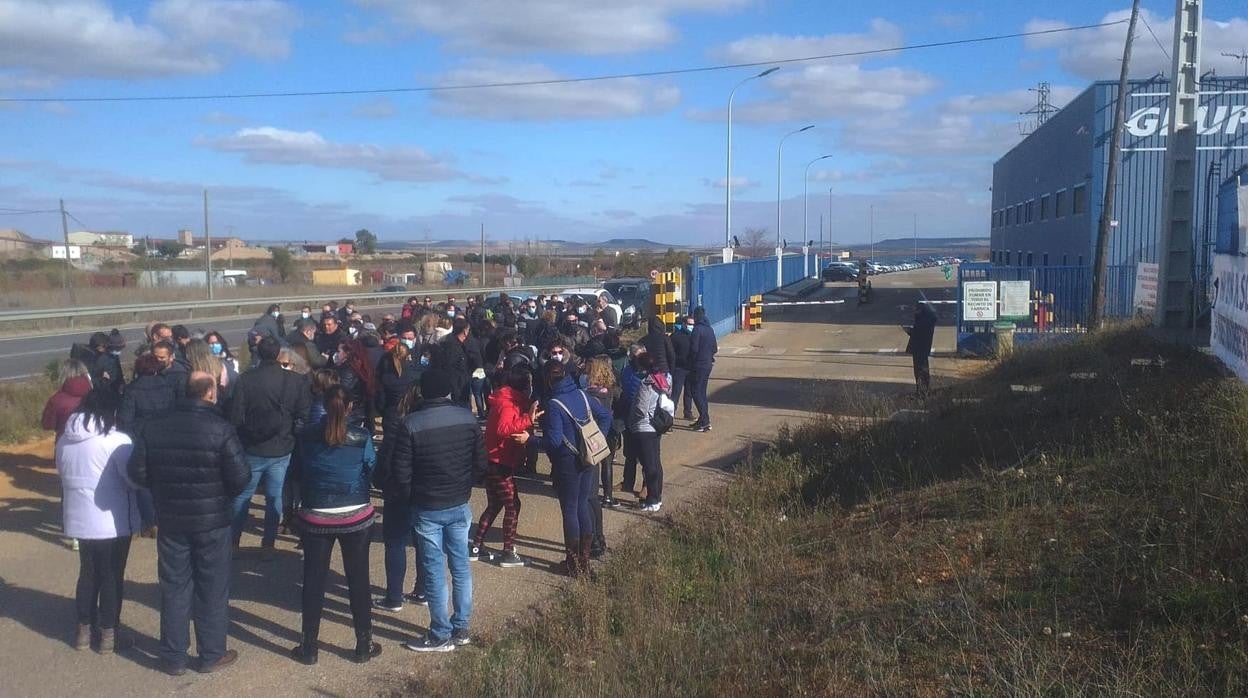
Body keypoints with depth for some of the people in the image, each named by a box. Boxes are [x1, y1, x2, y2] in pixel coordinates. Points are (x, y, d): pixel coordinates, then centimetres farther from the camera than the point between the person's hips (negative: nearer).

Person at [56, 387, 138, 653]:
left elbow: (63, 475, 13)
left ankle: (84, 631, 27)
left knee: (88, 573, 19)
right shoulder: (117, 441, -19)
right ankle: (108, 636, 14)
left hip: (79, 519, 6)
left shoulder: (64, 440, 3)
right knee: (112, 576, 6)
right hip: (113, 522, -6)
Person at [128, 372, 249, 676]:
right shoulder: (220, 429, -17)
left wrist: (163, 487, 14)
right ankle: (212, 655, 20)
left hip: (170, 519, 3)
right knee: (212, 588, 10)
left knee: (174, 587, 14)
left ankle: (173, 657, 22)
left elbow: (137, 472, -4)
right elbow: (240, 477, -17)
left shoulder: (153, 426, -5)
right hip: (212, 521, -3)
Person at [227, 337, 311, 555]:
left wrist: (238, 441, 6)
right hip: (281, 450, 1)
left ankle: (233, 541, 21)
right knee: (274, 497, 11)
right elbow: (303, 416, -5)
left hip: (251, 449, -1)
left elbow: (235, 417, -9)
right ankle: (268, 544, 16)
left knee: (242, 496, 13)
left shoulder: (245, 380, -13)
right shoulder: (296, 381, -9)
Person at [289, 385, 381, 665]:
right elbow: (372, 472, -1)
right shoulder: (362, 439, -12)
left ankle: (309, 648, 19)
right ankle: (363, 645, 20)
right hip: (355, 517, -1)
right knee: (358, 579, 11)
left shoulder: (307, 437, -7)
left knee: (313, 581, 11)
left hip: (315, 518, 1)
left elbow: (300, 472, 3)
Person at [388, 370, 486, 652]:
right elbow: (480, 464, 1)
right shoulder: (468, 418, -4)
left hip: (427, 509, -4)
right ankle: (461, 628, 24)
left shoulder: (411, 425, -16)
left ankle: (441, 636, 14)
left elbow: (400, 474, -14)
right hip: (460, 506, 4)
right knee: (461, 567, 14)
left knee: (435, 572, 5)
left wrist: (392, 493, 7)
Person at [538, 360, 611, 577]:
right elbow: (605, 416, 8)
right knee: (583, 505, 17)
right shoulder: (582, 395, 1)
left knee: (569, 510, 6)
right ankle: (585, 557, 25)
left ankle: (574, 563, 15)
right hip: (588, 460, 6)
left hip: (567, 464, -6)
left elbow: (554, 441, -23)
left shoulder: (553, 405, -20)